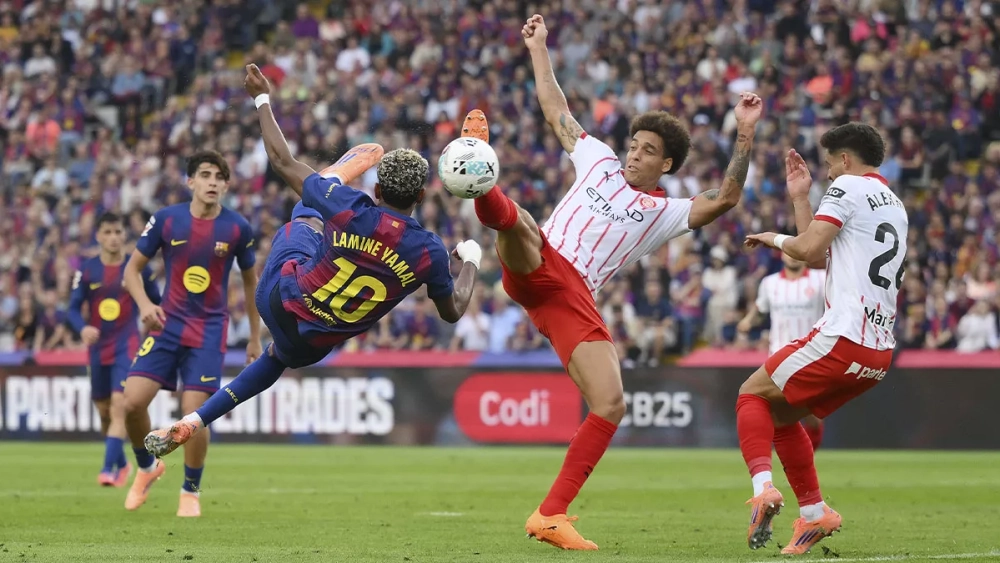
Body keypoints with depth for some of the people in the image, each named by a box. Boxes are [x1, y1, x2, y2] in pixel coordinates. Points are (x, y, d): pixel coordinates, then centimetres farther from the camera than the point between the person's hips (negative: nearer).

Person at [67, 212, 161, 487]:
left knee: (119, 404, -19)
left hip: (127, 346, -3)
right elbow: (73, 309, -4)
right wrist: (83, 328, -24)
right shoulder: (87, 270, -1)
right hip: (98, 348, 3)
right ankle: (121, 463, 34)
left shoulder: (138, 268, -2)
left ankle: (108, 468, -24)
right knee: (104, 410, 12)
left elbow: (157, 304, 9)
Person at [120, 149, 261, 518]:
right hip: (167, 323, 1)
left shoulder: (237, 229, -3)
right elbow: (132, 269, 5)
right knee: (133, 400, -12)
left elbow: (250, 282, 11)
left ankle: (191, 492, 10)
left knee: (194, 413, -12)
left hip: (209, 331, -1)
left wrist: (255, 338, 13)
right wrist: (144, 304, -15)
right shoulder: (166, 220, -3)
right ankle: (147, 467, 17)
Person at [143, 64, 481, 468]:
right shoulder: (430, 252, -21)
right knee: (279, 356, 37)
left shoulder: (351, 210, -23)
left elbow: (281, 160, -11)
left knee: (307, 213, 17)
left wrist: (262, 100, 3)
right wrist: (471, 260, 17)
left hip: (279, 295, -2)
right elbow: (453, 311, 0)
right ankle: (192, 423, 31)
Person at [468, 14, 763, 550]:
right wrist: (538, 49, 29)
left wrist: (745, 133, -6)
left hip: (574, 299, 0)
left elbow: (724, 199, 1)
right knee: (518, 221, -35)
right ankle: (488, 198, -74)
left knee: (611, 405, -13)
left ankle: (551, 516, -7)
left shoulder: (667, 213, 16)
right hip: (536, 265, 0)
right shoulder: (599, 161, 21)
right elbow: (556, 110, 29)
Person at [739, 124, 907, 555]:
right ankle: (813, 513, 15)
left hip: (842, 340, -8)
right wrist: (800, 199, 27)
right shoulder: (895, 206, 24)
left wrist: (776, 239, 7)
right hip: (880, 351, 8)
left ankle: (763, 485, -18)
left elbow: (809, 249, -13)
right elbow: (821, 257, 26)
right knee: (779, 414, 20)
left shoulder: (848, 187, -2)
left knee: (753, 394, 4)